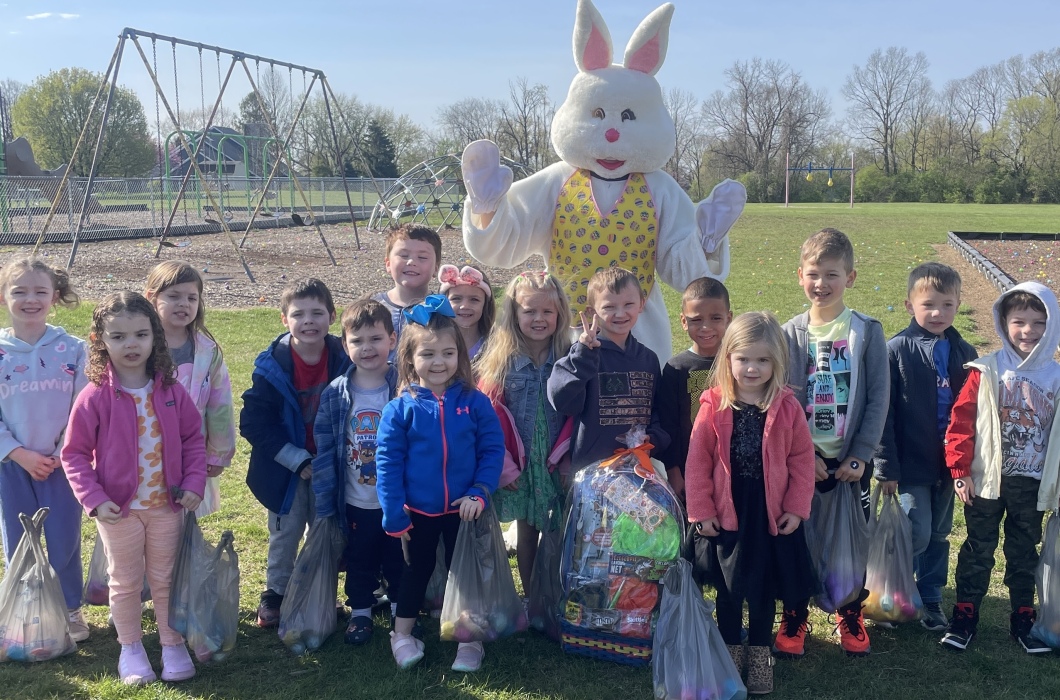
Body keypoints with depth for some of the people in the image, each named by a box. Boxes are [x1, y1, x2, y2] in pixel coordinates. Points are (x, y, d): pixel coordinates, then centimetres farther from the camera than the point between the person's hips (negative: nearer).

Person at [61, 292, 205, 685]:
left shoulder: (172, 392, -6)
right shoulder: (94, 397, -13)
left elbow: (194, 439, 2)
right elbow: (74, 454, -8)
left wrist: (194, 483, -9)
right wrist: (94, 500, -17)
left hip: (167, 505, 2)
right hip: (119, 509, -2)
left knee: (166, 579, 15)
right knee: (126, 582, 15)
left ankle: (173, 644, 31)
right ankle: (130, 648, 32)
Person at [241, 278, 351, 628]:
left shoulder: (344, 362, -12)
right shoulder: (272, 367, -17)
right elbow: (254, 423, -16)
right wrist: (299, 461, -20)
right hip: (284, 468, -1)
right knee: (285, 534, 14)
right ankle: (275, 593, 33)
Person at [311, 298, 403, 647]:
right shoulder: (335, 394, -7)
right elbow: (324, 451, -3)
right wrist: (323, 506, -3)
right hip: (356, 503, 1)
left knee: (399, 561, 16)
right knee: (360, 563, 17)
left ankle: (401, 610, 36)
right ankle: (360, 612, 36)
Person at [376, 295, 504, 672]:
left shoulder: (474, 402, -9)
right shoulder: (400, 409, -11)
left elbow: (493, 449, -6)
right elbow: (388, 463, -8)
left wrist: (480, 492, -16)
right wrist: (394, 515, -9)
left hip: (462, 510, 0)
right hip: (418, 512, 0)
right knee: (416, 570, 18)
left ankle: (469, 639, 29)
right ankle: (402, 635, 35)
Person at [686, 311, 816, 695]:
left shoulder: (788, 407, -7)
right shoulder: (714, 405, -9)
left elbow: (802, 460, -2)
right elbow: (698, 461, -7)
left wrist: (796, 508, -6)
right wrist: (700, 511, -8)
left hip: (772, 515, 1)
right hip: (726, 514, 0)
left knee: (764, 588, 15)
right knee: (729, 588, 14)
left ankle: (759, 654, 33)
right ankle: (730, 650, 33)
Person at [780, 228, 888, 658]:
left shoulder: (867, 332, -3)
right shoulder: (790, 334, -1)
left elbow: (878, 398, -4)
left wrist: (859, 456, -10)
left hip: (852, 460, 0)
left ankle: (851, 616, 29)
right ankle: (794, 618, 23)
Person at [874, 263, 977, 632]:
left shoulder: (965, 353, 3)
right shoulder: (897, 350, -10)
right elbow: (883, 413, -10)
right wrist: (886, 466, -12)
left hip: (949, 462, 4)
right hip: (911, 463, -4)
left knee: (939, 535, 14)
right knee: (917, 535, -4)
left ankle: (931, 599, 29)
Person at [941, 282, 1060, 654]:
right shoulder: (986, 372, -9)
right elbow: (961, 421, -9)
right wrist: (960, 471, -11)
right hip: (986, 482, -2)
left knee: (1024, 553, 16)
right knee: (978, 550, 9)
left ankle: (1023, 617, 29)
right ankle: (965, 615, 19)